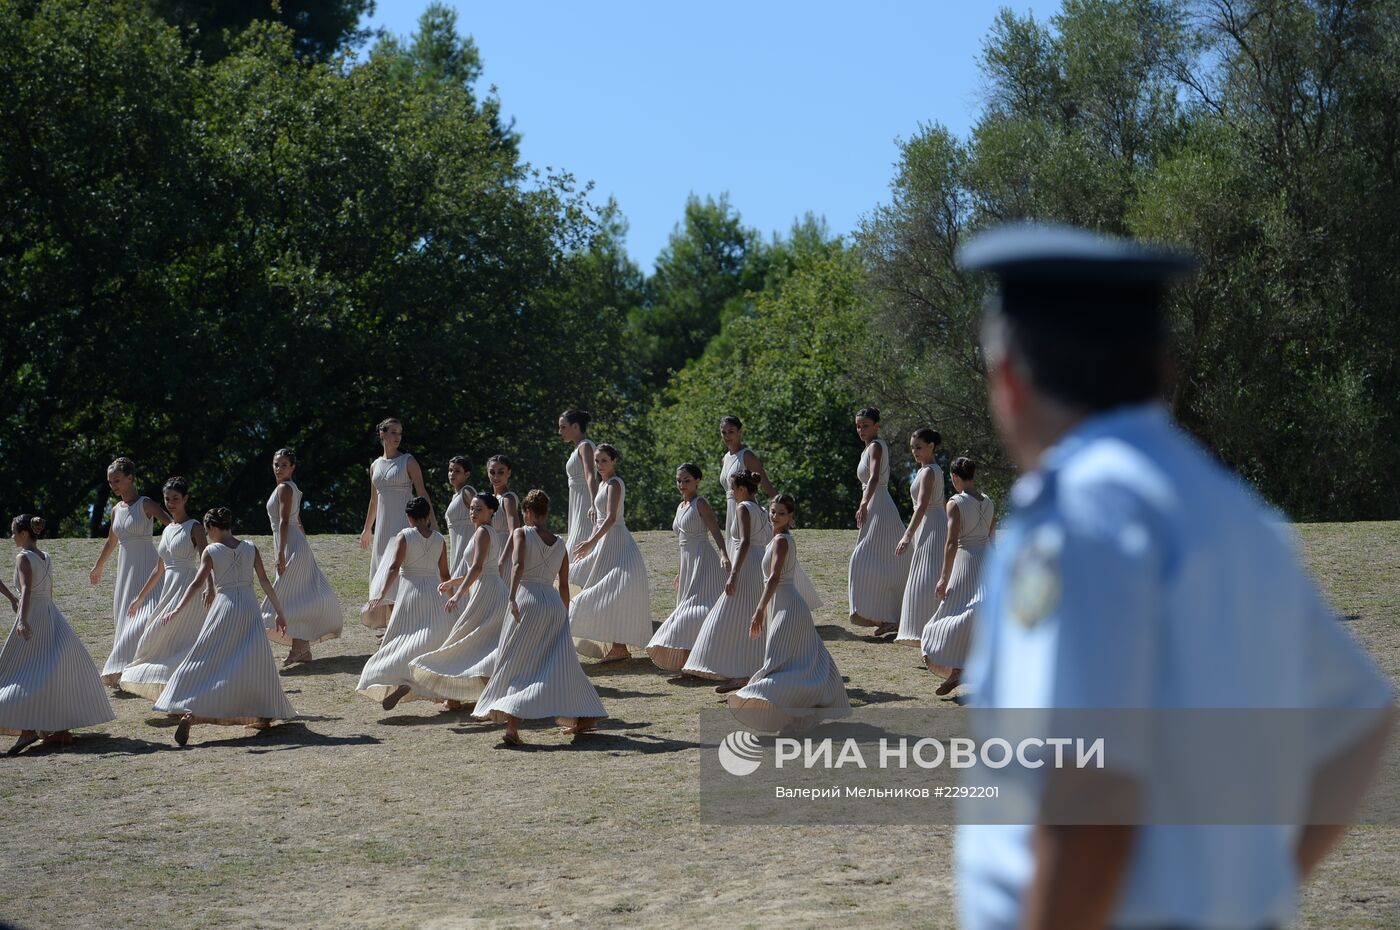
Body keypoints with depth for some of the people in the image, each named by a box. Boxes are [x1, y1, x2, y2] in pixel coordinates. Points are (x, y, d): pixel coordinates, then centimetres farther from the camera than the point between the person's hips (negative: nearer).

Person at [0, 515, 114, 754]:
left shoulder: (23, 557, -11)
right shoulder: (46, 558, 12)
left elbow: (27, 589, -24)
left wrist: (23, 620, -35)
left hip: (31, 618, -8)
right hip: (51, 615, 8)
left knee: (21, 672, -3)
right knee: (55, 671, 13)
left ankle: (28, 728, -14)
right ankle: (61, 728, 16)